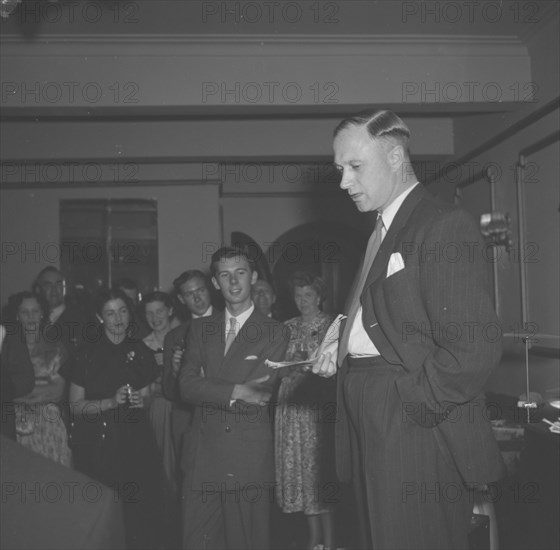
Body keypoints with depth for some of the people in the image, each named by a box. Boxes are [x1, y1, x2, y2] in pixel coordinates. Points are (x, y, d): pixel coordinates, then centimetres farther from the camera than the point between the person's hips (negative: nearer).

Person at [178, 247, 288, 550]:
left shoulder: (272, 332, 1)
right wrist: (236, 392, -11)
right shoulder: (200, 328, 13)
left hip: (250, 458, -3)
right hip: (204, 456, 3)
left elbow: (261, 393, -9)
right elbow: (186, 386, 0)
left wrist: (209, 389, -6)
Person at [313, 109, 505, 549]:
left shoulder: (445, 226, -12)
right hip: (373, 432, 9)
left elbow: (476, 347, -20)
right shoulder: (382, 233, 18)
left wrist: (410, 409, -16)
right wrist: (343, 353, 6)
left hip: (416, 434, -8)